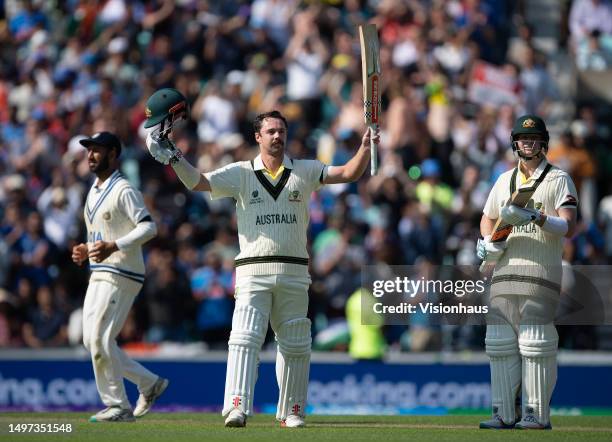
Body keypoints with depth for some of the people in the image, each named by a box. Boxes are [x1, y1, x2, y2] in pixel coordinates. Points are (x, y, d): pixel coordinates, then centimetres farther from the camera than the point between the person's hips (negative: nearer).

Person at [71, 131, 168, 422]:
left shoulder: (123, 190, -10)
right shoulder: (94, 192, 19)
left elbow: (148, 227, -21)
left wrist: (114, 246, -32)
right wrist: (87, 251, 10)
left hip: (121, 275, -10)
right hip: (99, 275, 10)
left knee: (100, 340, -12)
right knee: (91, 342, 6)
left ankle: (118, 407, -3)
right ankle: (150, 383, 15)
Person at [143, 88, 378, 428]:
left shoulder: (304, 172, 9)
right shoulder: (241, 173, 6)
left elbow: (349, 173, 1)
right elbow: (198, 182, -4)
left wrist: (365, 148, -17)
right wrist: (171, 155, -19)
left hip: (294, 272, 2)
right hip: (254, 271, -2)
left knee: (295, 344, 7)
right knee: (245, 338, -15)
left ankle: (291, 411, 17)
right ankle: (237, 407, -23)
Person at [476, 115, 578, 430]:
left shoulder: (558, 179, 2)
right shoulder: (505, 180, 19)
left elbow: (568, 226, -9)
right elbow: (488, 218, 29)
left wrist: (535, 217, -24)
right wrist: (488, 242, 7)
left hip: (541, 271, -6)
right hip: (504, 271, 6)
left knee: (535, 342, -10)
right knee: (500, 341, 2)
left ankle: (538, 413, -7)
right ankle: (504, 414, 6)